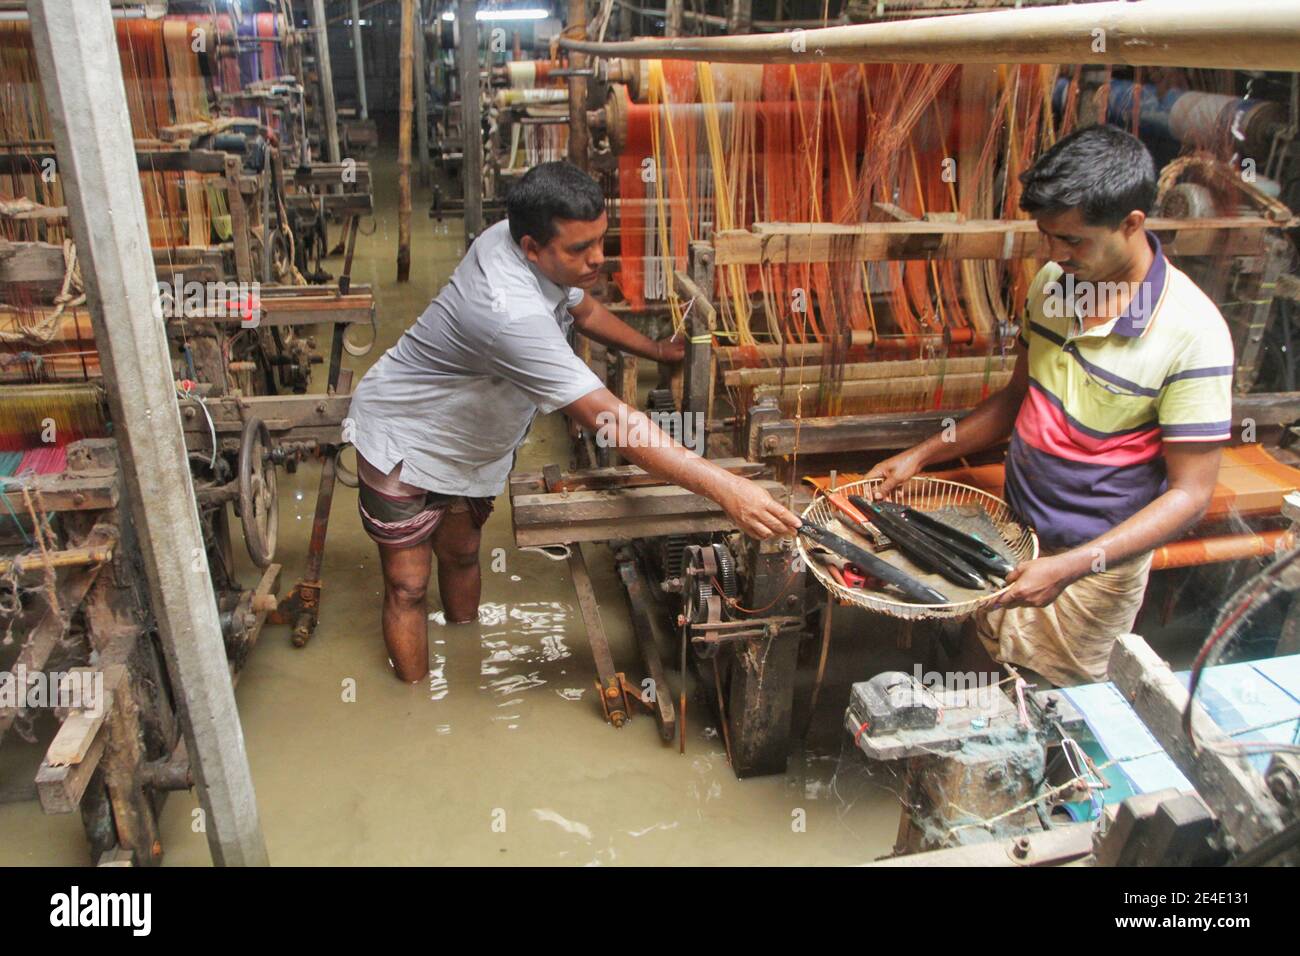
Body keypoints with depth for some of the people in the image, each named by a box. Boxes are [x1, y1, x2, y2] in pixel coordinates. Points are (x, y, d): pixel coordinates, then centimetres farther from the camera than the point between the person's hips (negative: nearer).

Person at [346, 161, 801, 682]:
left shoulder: (526, 243, -14)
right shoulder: (512, 316, -42)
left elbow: (581, 307, 10)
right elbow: (610, 419, -45)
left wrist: (656, 350, 17)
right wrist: (724, 488, -45)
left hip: (469, 442, 8)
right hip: (404, 440, -8)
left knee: (461, 553, 21)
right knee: (407, 584, 3)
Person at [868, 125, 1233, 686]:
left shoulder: (1191, 333, -23)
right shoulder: (1053, 283, -3)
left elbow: (1190, 494, -19)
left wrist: (1070, 566, -28)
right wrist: (920, 457, 5)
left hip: (1098, 561, -6)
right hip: (1016, 533, 6)